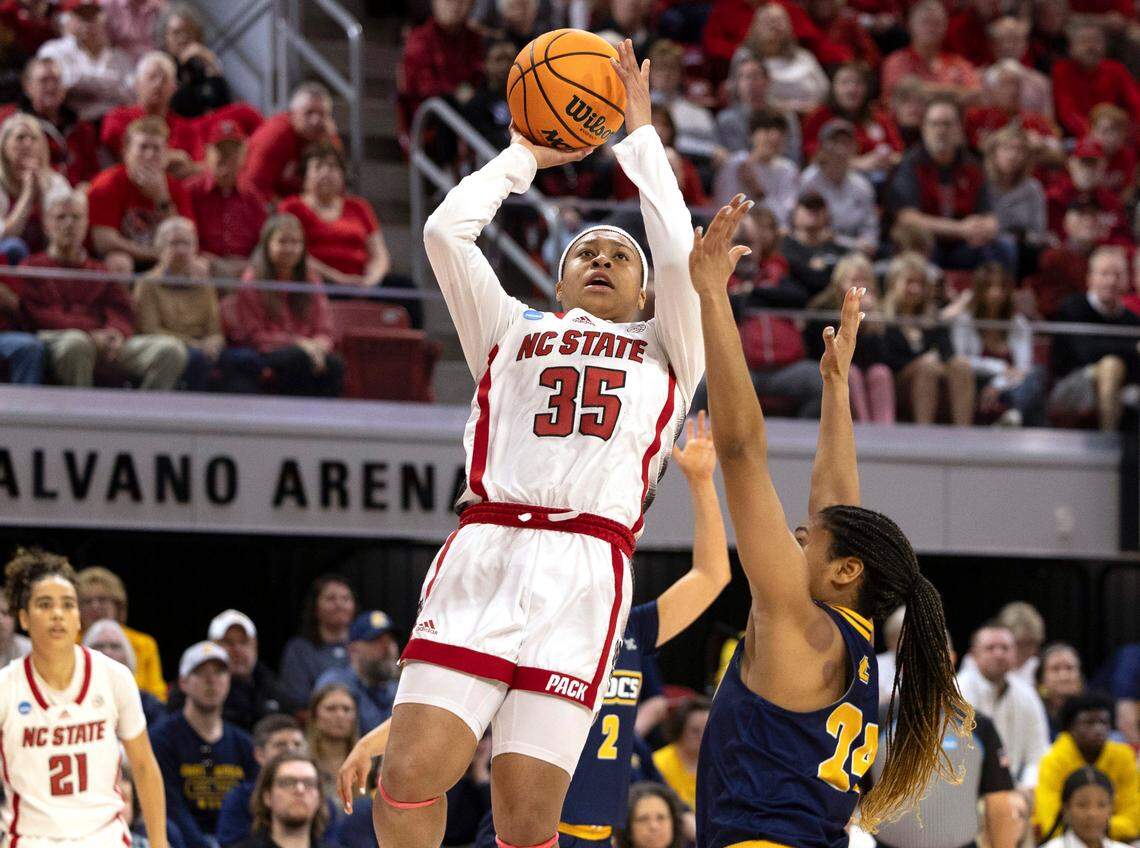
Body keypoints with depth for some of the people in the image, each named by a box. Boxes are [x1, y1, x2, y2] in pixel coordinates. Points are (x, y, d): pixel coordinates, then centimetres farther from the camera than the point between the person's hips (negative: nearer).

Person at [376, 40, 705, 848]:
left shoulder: (665, 353, 25)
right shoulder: (513, 331, 28)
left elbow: (678, 255, 9)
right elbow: (446, 231, 15)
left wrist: (640, 136, 18)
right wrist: (524, 156, 26)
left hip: (587, 569, -1)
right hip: (483, 553, 1)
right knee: (409, 778, -16)